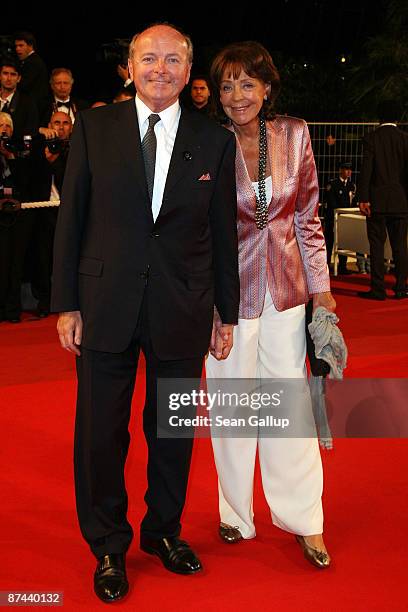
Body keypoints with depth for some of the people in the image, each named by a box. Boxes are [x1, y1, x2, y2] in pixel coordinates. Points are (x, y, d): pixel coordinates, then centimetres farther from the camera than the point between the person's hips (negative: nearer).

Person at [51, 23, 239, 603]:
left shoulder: (215, 140, 2)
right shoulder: (94, 127, 0)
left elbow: (224, 232, 5)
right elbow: (71, 218, 0)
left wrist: (227, 312, 6)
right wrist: (66, 303, -3)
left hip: (183, 312, 1)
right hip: (105, 305, 0)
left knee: (174, 431, 14)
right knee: (101, 432, 10)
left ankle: (164, 530, 37)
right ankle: (109, 545, 30)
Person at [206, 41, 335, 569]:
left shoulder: (294, 134, -1)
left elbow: (307, 214, 5)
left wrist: (321, 285, 4)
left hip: (286, 284, 2)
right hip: (230, 285, -2)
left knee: (291, 397, 7)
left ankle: (304, 520, 23)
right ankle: (237, 514, 29)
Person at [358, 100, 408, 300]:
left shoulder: (371, 138, -2)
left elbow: (366, 169, -8)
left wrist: (363, 198, -8)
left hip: (377, 201, -2)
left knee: (377, 245, 1)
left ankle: (378, 289, -1)